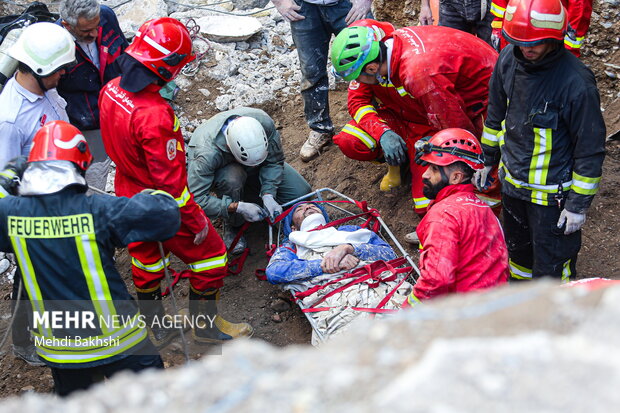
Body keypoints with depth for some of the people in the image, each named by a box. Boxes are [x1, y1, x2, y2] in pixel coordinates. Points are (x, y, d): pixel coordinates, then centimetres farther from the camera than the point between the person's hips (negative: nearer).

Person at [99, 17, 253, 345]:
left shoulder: (111, 90, -10)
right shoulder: (155, 116, -36)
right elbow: (170, 181, -29)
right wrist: (195, 221, -17)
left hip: (128, 194, 8)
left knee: (144, 258, 26)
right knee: (209, 254, 14)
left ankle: (155, 328, 44)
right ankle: (205, 324, 31)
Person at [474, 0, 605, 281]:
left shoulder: (576, 82, -27)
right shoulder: (508, 59, -9)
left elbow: (590, 148, -18)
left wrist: (579, 204, -15)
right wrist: (487, 159, 16)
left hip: (552, 192, -7)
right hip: (512, 180, 7)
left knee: (550, 267, 2)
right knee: (517, 247, 28)